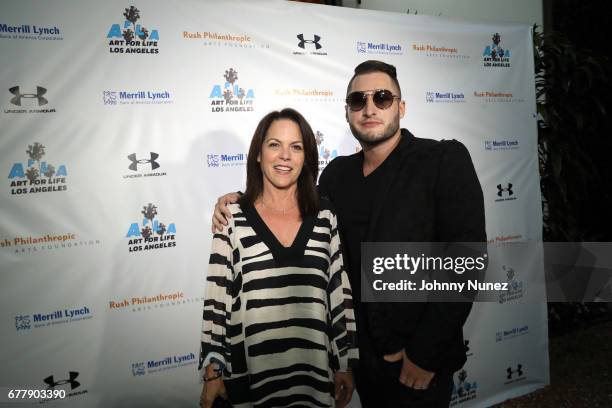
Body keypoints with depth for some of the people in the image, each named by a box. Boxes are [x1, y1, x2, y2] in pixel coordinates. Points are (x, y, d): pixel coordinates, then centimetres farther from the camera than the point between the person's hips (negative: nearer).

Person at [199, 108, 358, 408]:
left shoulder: (325, 218, -1)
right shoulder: (232, 217, -6)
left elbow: (340, 295, 3)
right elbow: (217, 300, -3)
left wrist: (346, 363, 5)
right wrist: (213, 373, -3)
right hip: (250, 378, -1)